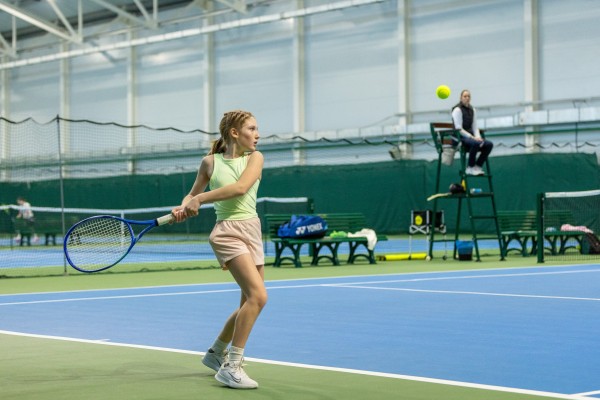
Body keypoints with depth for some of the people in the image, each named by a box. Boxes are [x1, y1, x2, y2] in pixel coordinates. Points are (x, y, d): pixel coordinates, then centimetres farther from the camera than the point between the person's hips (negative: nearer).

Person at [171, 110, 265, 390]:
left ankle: (216, 352, 33)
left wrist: (199, 199, -14)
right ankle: (231, 367, -16)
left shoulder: (255, 158, 6)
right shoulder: (210, 162, 2)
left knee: (250, 303, 10)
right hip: (228, 232, -5)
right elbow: (193, 193, 14)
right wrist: (183, 206, -9)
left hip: (253, 231, 5)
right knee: (258, 296, -21)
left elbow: (241, 187, -12)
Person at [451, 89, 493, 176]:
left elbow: (475, 127, 12)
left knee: (489, 144, -16)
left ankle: (477, 166, -9)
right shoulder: (457, 110, -7)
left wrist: (478, 137, -8)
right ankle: (470, 168, -22)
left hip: (470, 137, 7)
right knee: (475, 143, -37)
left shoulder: (472, 110, 14)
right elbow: (458, 129, -14)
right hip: (460, 138, -7)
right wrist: (472, 137, -21)